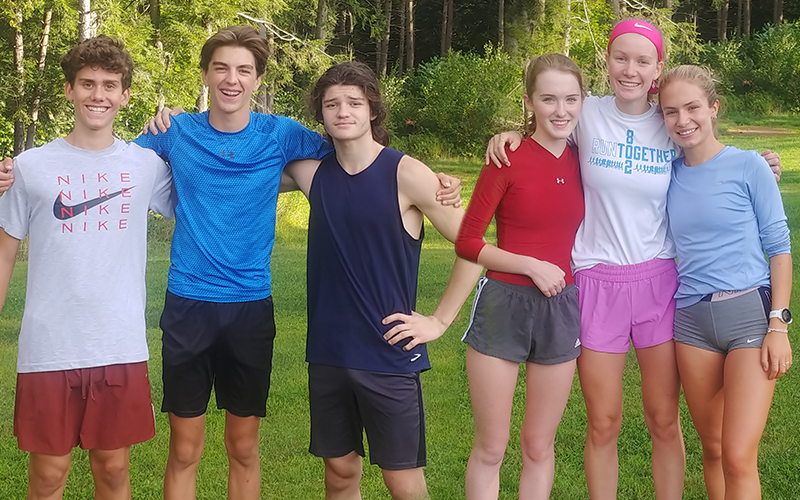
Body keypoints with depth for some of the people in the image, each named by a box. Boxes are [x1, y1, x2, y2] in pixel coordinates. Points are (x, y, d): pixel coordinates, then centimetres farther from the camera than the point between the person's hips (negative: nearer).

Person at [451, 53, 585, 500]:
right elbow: (468, 242, -8)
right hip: (504, 306, -4)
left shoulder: (581, 161, 4)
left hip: (561, 309, 4)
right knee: (491, 448, 4)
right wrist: (532, 265, -15)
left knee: (539, 446, 13)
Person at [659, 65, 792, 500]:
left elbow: (778, 247, -2)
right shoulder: (671, 173, 9)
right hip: (692, 317, 4)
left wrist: (779, 324, -9)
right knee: (712, 448, 12)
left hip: (750, 311, -4)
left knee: (738, 458, -11)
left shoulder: (748, 166, -3)